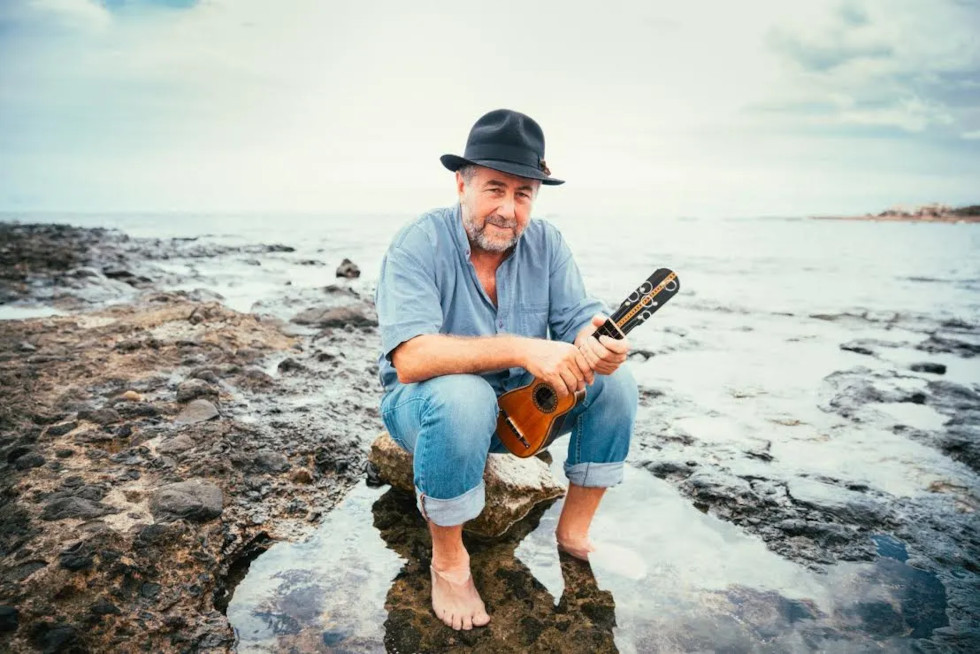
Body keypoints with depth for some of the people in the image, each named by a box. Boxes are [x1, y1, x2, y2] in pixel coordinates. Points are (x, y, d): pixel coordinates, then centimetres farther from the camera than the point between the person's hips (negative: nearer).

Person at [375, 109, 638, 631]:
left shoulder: (544, 243, -6)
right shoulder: (418, 245, -22)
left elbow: (578, 319, -11)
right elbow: (410, 359, -34)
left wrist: (596, 342, -37)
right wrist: (521, 349, -43)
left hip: (521, 406, 5)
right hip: (427, 404, -4)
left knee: (615, 383, -13)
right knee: (463, 397, -38)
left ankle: (574, 532, 2)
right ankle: (447, 559, -14)